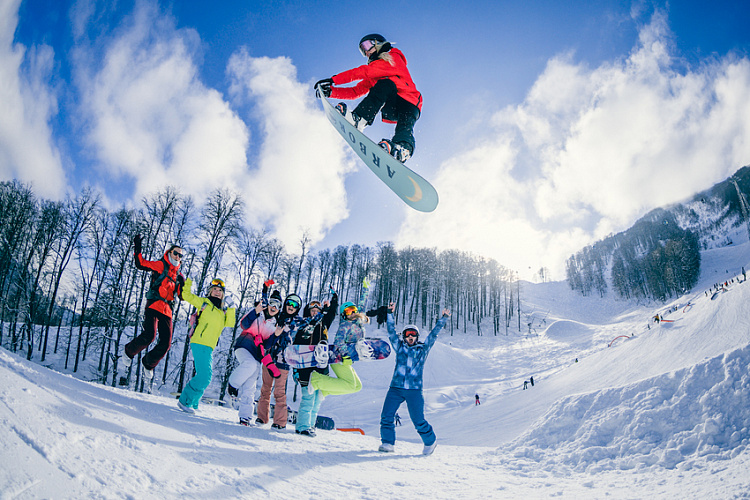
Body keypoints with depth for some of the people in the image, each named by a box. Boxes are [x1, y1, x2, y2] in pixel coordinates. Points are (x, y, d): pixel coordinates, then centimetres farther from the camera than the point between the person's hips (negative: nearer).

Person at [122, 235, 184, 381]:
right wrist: (137, 248, -11)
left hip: (167, 311, 5)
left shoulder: (179, 275, 21)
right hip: (154, 305, -5)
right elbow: (141, 264, -3)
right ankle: (129, 351, 8)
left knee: (166, 344, -3)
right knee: (149, 335, -21)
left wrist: (183, 285, 0)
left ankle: (148, 363, 21)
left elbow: (182, 296, 17)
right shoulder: (160, 265, 8)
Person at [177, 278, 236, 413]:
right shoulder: (203, 302, 6)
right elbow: (187, 296, 1)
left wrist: (230, 308, 0)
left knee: (204, 376, 15)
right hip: (200, 343, -7)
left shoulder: (223, 310, 20)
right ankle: (185, 401, -6)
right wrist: (188, 283, -10)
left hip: (209, 347, 7)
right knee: (204, 376, -15)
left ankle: (192, 403, 28)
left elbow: (230, 324, 6)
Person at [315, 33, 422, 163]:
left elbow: (363, 72, -6)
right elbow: (355, 92, 22)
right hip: (391, 110, 3)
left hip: (408, 104, -3)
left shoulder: (393, 58, 5)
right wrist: (331, 91, 5)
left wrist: (333, 80, -9)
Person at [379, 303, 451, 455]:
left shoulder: (423, 349, 11)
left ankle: (430, 441, 22)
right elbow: (391, 331, 9)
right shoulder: (399, 347, 13)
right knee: (386, 416, -7)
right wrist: (390, 314, 3)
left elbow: (434, 334, 12)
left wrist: (443, 319, 11)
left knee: (418, 421, -2)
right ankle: (387, 443, 8)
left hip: (414, 390, -2)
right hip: (395, 388, 2)